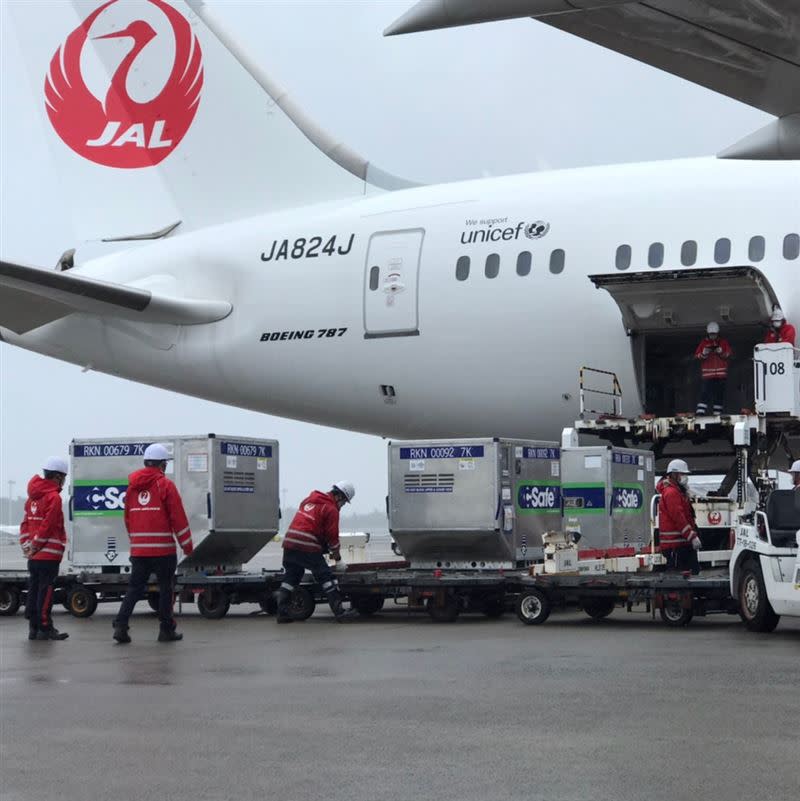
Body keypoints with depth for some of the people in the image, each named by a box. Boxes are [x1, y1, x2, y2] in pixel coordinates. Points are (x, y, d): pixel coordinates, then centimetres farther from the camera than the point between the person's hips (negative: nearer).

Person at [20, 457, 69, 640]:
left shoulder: (33, 496, 14)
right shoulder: (53, 497, -13)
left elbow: (26, 523, 14)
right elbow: (47, 527, -17)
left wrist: (26, 545, 9)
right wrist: (35, 547, -10)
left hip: (34, 556, 8)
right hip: (48, 556, -8)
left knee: (34, 591, 11)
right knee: (45, 592, -4)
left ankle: (33, 628, 14)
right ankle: (44, 628, -2)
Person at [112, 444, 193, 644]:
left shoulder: (132, 486, 11)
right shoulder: (165, 485, -7)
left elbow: (128, 518, 17)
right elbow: (178, 518, -8)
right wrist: (187, 546, -1)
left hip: (138, 550, 5)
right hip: (163, 549, -5)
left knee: (134, 588, 9)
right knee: (165, 589, 5)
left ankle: (120, 625, -4)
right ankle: (166, 630, 9)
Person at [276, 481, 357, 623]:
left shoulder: (309, 500, 21)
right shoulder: (331, 509, -2)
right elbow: (332, 537, -1)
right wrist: (338, 560, 11)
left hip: (289, 542, 7)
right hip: (308, 546, -7)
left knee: (290, 578, 14)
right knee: (326, 577, 1)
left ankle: (282, 613, 10)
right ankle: (338, 612, -1)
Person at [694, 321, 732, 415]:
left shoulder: (724, 342, 9)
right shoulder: (703, 343, 7)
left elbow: (730, 354, 2)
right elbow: (697, 356, 1)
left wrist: (721, 352, -16)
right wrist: (703, 354, -18)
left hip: (721, 374, 2)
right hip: (707, 374, -2)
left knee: (719, 394, 6)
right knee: (705, 393, -12)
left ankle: (717, 414, 13)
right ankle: (699, 413, -17)